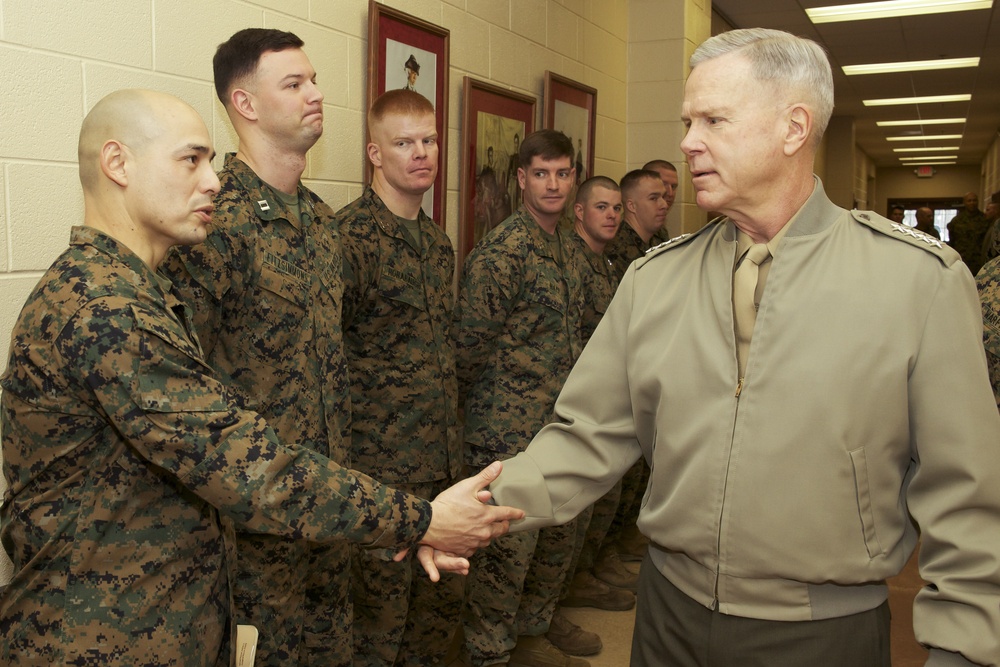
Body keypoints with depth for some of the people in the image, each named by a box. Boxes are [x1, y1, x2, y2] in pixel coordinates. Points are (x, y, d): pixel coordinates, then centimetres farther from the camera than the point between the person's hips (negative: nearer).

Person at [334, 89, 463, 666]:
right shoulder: (349, 236, -13)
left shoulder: (439, 242, 12)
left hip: (444, 461, 7)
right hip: (381, 467, -7)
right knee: (380, 617, 7)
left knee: (444, 598, 19)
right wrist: (344, 457, -15)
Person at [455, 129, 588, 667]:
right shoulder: (500, 251, -15)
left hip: (560, 425, 8)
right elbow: (469, 345, -13)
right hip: (510, 431, -8)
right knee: (508, 549, 0)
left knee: (558, 540, 18)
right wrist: (485, 413, -4)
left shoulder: (567, 249, 13)